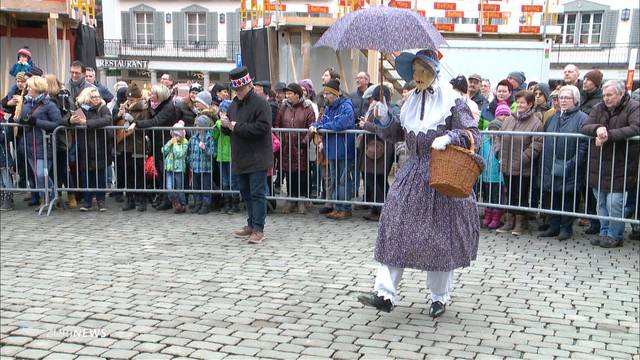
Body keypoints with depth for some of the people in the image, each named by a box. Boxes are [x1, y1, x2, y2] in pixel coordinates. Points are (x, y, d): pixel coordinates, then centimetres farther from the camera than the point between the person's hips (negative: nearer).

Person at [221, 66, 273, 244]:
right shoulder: (234, 104, 12)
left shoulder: (260, 103, -12)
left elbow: (262, 128, -22)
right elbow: (229, 130, 20)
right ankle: (251, 225, 27)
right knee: (245, 192, 16)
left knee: (257, 194, -6)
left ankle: (258, 230, -4)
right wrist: (225, 125, -4)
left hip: (257, 158, -8)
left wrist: (238, 127, -19)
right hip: (241, 158, 8)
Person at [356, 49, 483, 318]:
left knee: (440, 237, 5)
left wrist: (449, 137, -26)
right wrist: (384, 119, -2)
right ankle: (385, 294, 0)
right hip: (413, 174, 5)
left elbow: (472, 133, -9)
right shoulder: (411, 101, 10)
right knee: (396, 230, -2)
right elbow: (397, 134, 16)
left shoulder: (452, 100, -7)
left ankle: (440, 298, 20)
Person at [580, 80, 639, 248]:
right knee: (601, 203, 13)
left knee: (614, 203, -6)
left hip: (619, 169, -5)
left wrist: (608, 135, -27)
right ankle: (604, 233, 27)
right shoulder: (598, 109, 8)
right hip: (598, 166, 5)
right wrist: (597, 128, -23)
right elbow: (584, 128, 0)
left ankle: (615, 236, 11)